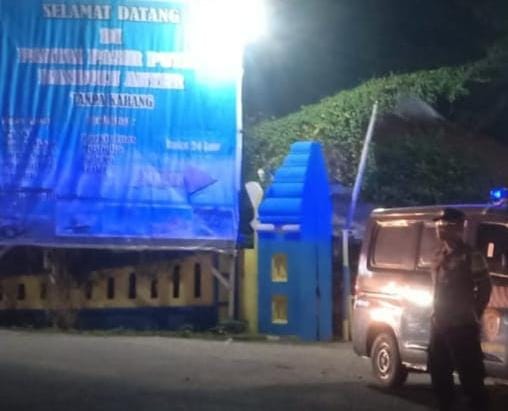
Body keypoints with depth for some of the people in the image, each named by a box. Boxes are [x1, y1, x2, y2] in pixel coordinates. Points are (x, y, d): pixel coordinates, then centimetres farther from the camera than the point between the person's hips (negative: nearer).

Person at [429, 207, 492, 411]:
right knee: (438, 371, 16)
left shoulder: (470, 256, -10)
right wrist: (436, 316, 12)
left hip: (462, 326, -8)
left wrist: (473, 315, -9)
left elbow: (485, 287, -11)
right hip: (440, 325, 8)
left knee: (470, 374, -6)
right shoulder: (440, 256, 13)